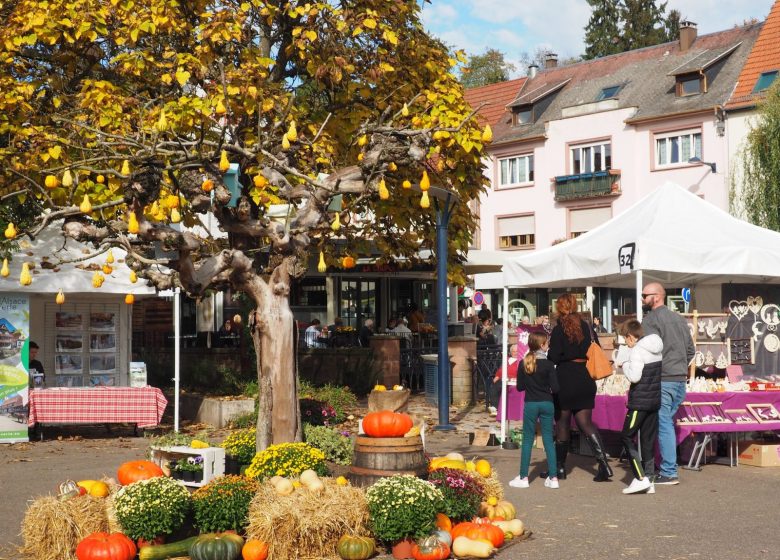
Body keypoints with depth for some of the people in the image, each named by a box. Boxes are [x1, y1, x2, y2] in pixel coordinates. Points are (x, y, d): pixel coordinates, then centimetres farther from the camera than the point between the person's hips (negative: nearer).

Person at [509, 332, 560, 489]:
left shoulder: (523, 363, -3)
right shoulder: (548, 364, -9)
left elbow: (519, 387, 2)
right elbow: (555, 388, -10)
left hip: (530, 404, 1)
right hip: (547, 404, -1)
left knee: (527, 440, 7)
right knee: (548, 440, 6)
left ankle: (523, 477, 8)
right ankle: (553, 478, 6)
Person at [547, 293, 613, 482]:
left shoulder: (559, 329, -10)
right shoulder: (584, 326, 7)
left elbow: (554, 357, -14)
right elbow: (590, 351, 14)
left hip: (565, 381, -5)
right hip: (584, 380, 5)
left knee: (563, 424, 6)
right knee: (585, 423, 5)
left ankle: (559, 467, 14)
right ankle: (604, 464, -9)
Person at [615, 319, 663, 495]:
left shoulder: (637, 350, -14)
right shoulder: (656, 349, 11)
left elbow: (634, 376, -23)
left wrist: (624, 363, -5)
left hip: (640, 401, -8)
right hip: (655, 400, 8)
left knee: (627, 437, -1)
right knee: (648, 440, 11)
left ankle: (641, 478, -9)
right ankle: (649, 481, 11)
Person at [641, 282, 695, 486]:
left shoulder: (651, 320, -9)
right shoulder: (678, 318, 16)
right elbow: (691, 349, 19)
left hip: (661, 380, -8)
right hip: (680, 379, 8)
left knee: (664, 425, -4)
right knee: (666, 422, 14)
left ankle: (669, 473, -3)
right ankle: (668, 467, 17)